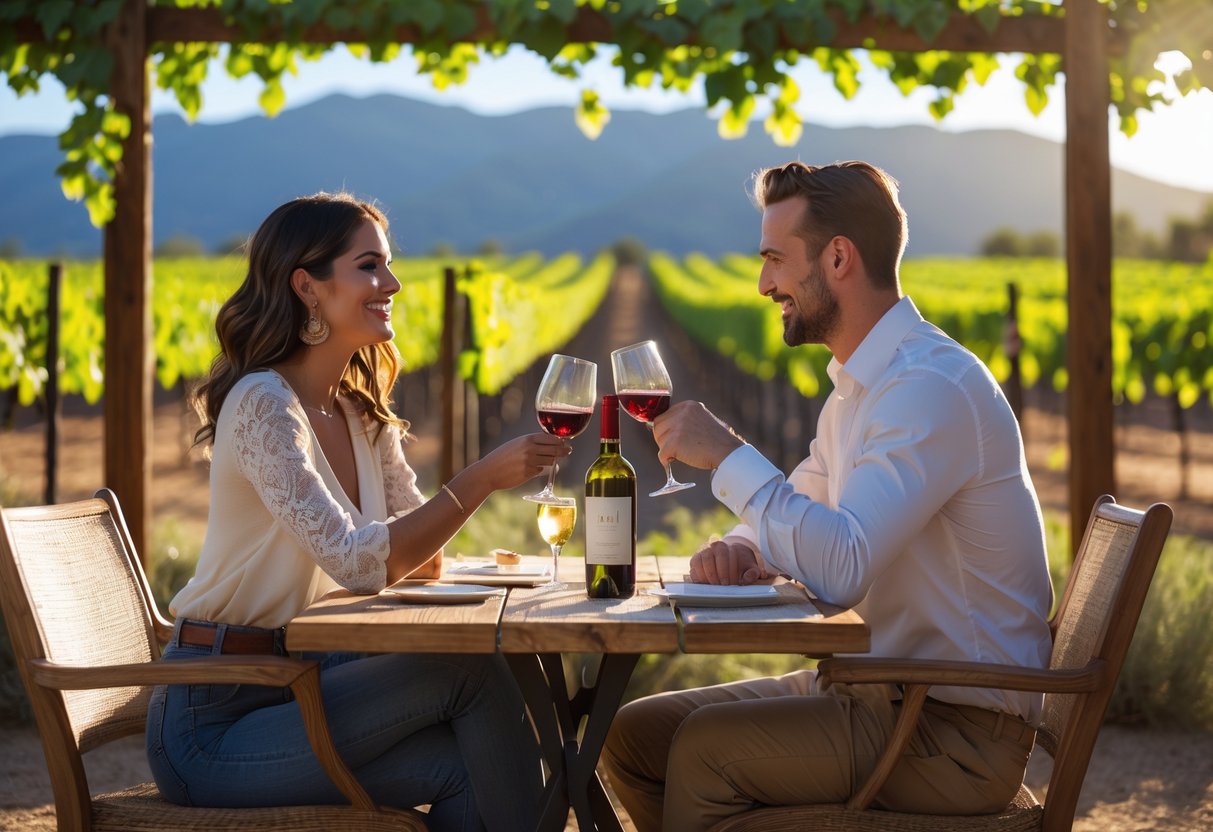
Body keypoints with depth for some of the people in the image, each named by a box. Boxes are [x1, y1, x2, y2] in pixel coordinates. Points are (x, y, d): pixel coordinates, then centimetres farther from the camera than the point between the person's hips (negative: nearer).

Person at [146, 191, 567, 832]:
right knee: (472, 669, -18)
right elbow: (356, 564, -24)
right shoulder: (262, 405, -16)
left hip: (304, 685, 7)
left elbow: (418, 557, 10)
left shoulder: (362, 415, 10)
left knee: (469, 768, -17)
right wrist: (482, 478, -26)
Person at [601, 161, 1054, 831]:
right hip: (875, 690, 10)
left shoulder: (932, 387, -21)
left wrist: (726, 454, -21)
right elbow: (802, 522, 21)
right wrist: (741, 549, -3)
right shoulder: (858, 385, 13)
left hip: (956, 730, -10)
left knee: (705, 746, -23)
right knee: (632, 736, 4)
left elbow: (839, 570, -31)